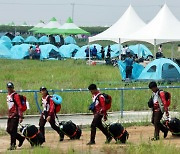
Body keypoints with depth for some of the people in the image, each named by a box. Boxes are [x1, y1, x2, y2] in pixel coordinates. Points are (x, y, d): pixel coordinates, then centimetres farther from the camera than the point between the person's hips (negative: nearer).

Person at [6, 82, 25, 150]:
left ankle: (13, 145, -2)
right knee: (8, 130, 9)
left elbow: (20, 106, -16)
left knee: (13, 130, -8)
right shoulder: (8, 96, 15)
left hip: (15, 116, -9)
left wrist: (21, 117, -21)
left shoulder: (15, 95, -11)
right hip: (10, 116, 9)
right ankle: (21, 138, 24)